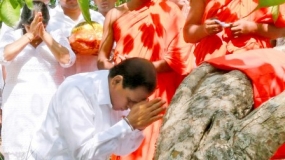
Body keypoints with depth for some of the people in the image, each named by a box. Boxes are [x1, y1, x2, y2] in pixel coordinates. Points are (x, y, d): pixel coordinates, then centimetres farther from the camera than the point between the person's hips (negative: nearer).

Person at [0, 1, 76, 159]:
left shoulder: (56, 37, 7)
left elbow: (67, 60, -11)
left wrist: (44, 35, -15)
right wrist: (29, 35, -17)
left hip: (51, 106, 0)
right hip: (20, 108, 0)